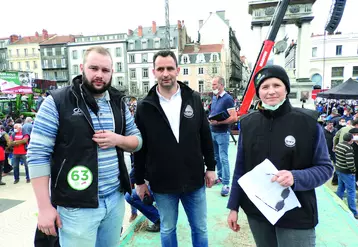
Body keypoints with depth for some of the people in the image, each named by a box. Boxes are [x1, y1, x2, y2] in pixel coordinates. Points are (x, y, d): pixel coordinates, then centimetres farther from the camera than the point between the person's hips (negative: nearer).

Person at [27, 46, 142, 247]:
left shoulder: (119, 103, 6)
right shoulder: (56, 102, -10)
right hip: (77, 205, -5)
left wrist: (117, 139, -11)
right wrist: (45, 207, -12)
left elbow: (137, 140, 11)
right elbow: (38, 154, -11)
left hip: (116, 198, 5)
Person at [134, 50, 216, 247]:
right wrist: (140, 181, 2)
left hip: (194, 180, 1)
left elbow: (205, 136, 5)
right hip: (162, 184, -1)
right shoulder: (144, 106, -6)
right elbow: (140, 147, -1)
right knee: (167, 230, 18)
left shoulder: (194, 99, -1)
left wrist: (210, 167, 5)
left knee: (200, 228, 17)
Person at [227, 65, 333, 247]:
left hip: (296, 216, -3)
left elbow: (325, 167, -5)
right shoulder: (248, 123, -2)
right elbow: (240, 168, 4)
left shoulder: (308, 123, -10)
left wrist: (295, 178, -25)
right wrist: (233, 206, 5)